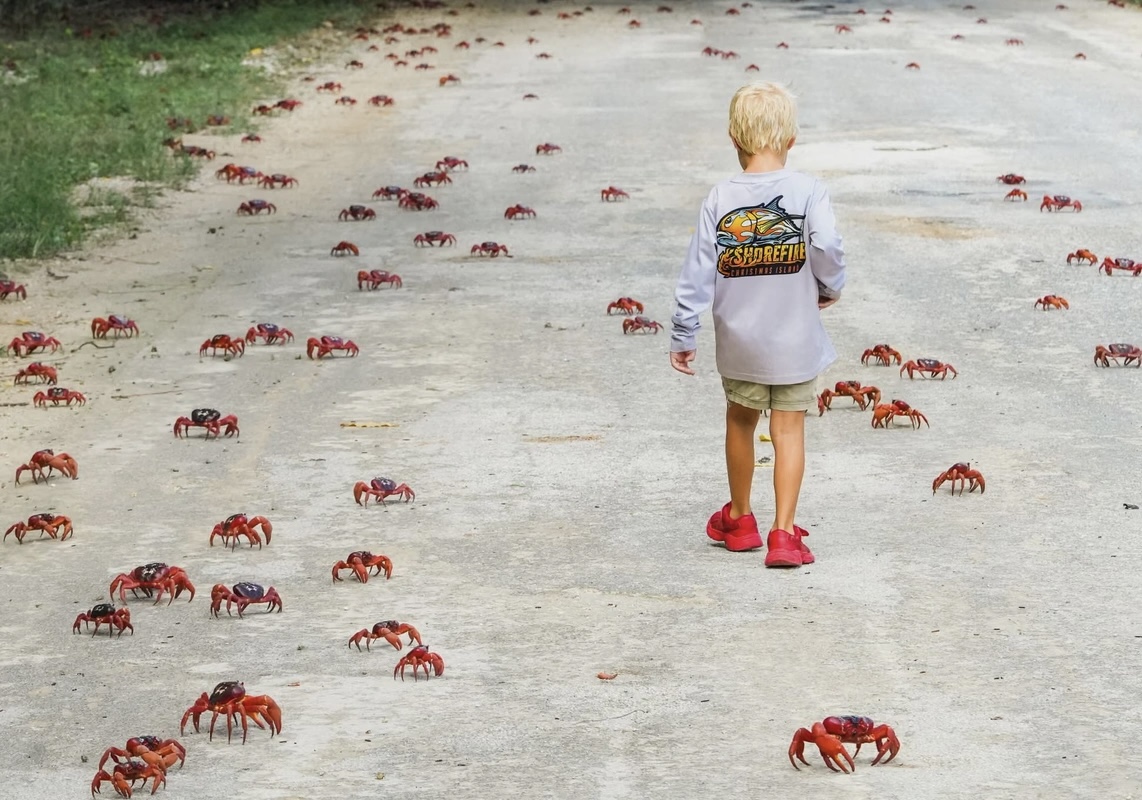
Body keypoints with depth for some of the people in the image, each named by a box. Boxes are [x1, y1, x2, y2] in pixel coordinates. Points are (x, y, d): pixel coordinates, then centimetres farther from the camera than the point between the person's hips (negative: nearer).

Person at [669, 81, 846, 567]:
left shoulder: (720, 199, -6)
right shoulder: (808, 192, -12)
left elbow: (697, 271, -6)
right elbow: (826, 247, -25)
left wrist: (684, 335, 2)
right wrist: (830, 289, -3)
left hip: (738, 340, 2)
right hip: (795, 340, -2)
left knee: (740, 422, 20)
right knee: (788, 430, 4)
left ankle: (739, 520, 34)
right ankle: (784, 534, -2)